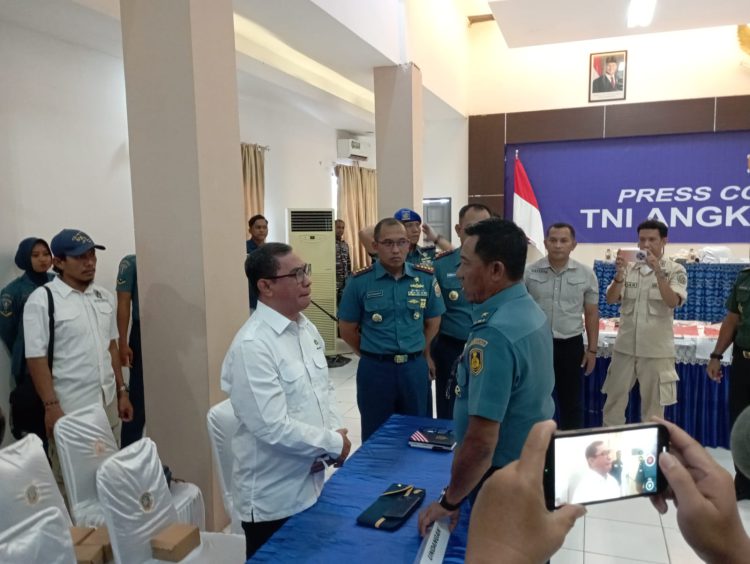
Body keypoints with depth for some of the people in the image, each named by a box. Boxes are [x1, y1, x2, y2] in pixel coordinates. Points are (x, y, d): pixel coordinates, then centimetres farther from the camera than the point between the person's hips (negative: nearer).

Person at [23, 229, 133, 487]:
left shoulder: (104, 297, 7)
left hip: (107, 403, 5)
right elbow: (36, 358, -12)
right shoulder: (42, 300, -10)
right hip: (69, 408, -5)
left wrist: (122, 391, 12)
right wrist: (51, 406, -16)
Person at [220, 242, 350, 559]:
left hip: (312, 483, 8)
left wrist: (335, 431, -5)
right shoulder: (252, 346, -24)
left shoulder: (306, 328, 3)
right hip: (273, 498, -8)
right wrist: (334, 443, -16)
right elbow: (273, 428, -28)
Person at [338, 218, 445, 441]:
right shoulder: (359, 281, -8)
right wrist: (373, 354, 6)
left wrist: (419, 354, 12)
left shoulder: (426, 278, -2)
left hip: (415, 368, 2)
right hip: (375, 370, -2)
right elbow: (347, 329, 0)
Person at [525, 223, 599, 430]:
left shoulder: (586, 274, -1)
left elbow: (591, 314, 5)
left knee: (572, 401, 11)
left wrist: (592, 349, 4)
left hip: (570, 344, 1)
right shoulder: (529, 272, -4)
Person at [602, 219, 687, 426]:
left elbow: (673, 302, -19)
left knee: (653, 403, 9)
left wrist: (658, 271, -27)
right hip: (625, 346, 3)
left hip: (656, 349, -3)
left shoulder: (675, 270, -4)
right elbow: (610, 299, -4)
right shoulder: (629, 268, 4)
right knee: (614, 398, 11)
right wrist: (620, 273, -19)